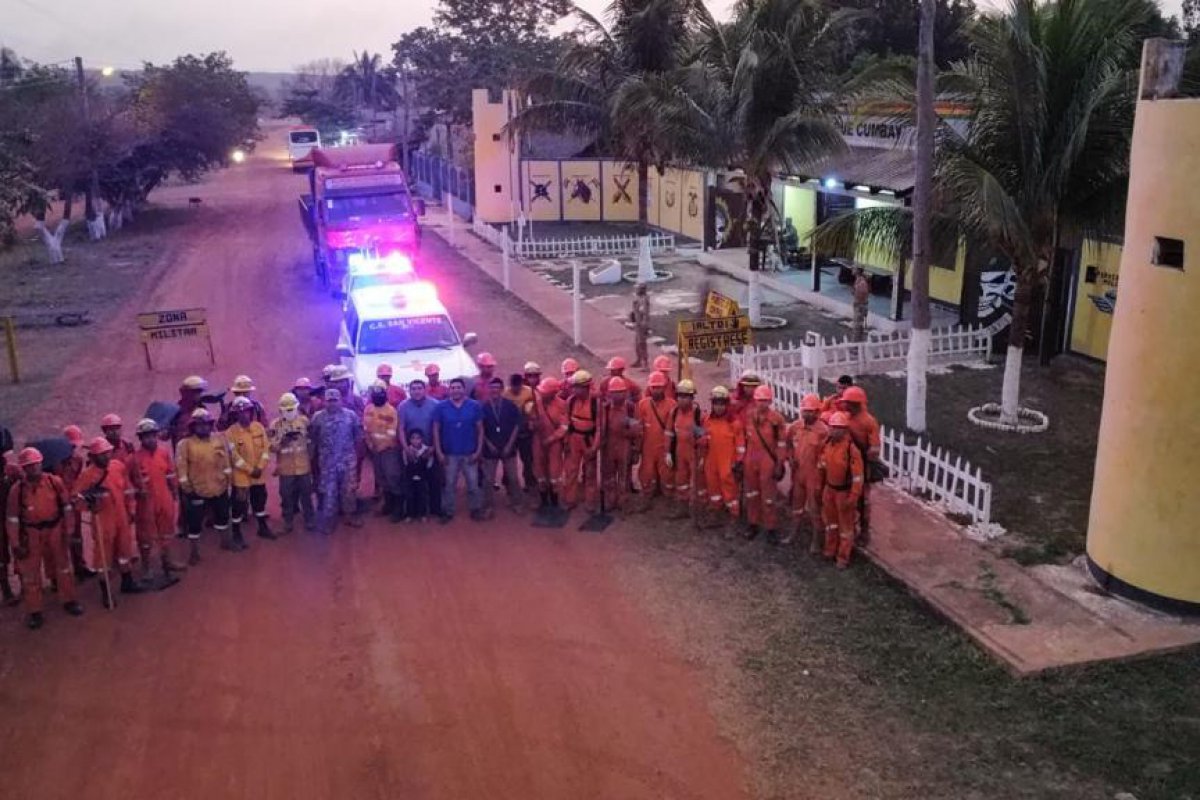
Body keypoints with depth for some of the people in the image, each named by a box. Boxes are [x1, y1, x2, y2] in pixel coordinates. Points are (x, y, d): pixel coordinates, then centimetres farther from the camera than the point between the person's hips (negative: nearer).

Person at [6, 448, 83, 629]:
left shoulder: (55, 481, -9)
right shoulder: (17, 489, -12)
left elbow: (66, 507, 0)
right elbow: (12, 518, -8)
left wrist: (70, 530, -1)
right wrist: (16, 544, -10)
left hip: (55, 530, 1)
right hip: (30, 534, -1)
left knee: (63, 565, 14)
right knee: (30, 572, 6)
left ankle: (68, 600, 32)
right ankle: (34, 612, 18)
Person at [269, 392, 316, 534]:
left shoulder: (304, 420, -2)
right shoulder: (275, 424, -6)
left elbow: (311, 439, 11)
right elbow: (271, 446, -7)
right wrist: (281, 442, -25)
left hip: (303, 466, 1)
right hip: (286, 468, -1)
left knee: (306, 494, 10)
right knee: (287, 496, 9)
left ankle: (310, 520, 24)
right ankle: (288, 522, 23)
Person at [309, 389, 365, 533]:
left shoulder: (350, 415, -1)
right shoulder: (318, 417, -2)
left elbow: (358, 436, 4)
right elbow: (312, 440, 0)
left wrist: (358, 453, 4)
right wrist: (311, 457, 0)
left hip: (348, 459, 1)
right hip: (327, 461, -1)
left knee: (349, 489, 8)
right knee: (329, 491, 4)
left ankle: (351, 515, 24)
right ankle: (328, 521, 14)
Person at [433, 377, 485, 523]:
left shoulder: (475, 406, -4)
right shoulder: (441, 407, -4)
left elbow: (480, 429, 0)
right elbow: (436, 430, 0)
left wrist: (478, 451, -5)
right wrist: (439, 452, -5)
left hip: (470, 453, 0)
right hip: (449, 453, 0)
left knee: (473, 484, 6)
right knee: (449, 484, 10)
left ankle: (476, 509, 20)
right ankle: (448, 511, 20)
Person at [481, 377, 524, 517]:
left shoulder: (510, 405, -5)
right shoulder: (483, 407, -5)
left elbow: (517, 425, -3)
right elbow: (480, 429, 1)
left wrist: (509, 445, -8)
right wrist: (489, 444, -7)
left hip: (508, 447, 0)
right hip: (490, 448, 0)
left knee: (512, 477, 9)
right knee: (488, 479, 3)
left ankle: (515, 503, 24)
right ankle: (489, 507, 13)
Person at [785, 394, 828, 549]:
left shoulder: (823, 431, -19)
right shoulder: (794, 427, -2)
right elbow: (788, 443, 15)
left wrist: (821, 471, -16)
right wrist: (790, 457, 3)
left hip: (814, 474, -5)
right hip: (797, 472, 5)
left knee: (815, 506, 7)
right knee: (797, 502, 20)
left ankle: (816, 537, 20)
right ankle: (796, 530, 38)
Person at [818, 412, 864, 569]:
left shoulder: (851, 449, -25)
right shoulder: (827, 445, -4)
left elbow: (857, 476, -23)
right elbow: (821, 467, 10)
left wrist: (853, 498, -22)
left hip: (844, 491, -7)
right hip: (829, 489, 7)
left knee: (845, 524, 8)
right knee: (830, 519, 21)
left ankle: (843, 557, 20)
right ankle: (830, 550, 39)